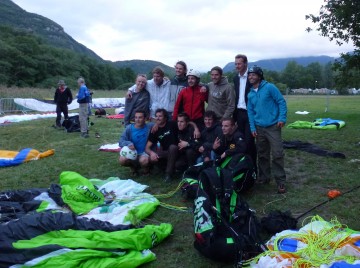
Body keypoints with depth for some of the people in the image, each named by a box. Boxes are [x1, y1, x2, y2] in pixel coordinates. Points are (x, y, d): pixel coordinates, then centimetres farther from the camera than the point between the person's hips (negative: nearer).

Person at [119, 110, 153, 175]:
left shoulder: (150, 126, -8)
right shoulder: (129, 128, -5)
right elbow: (121, 141, -8)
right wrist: (128, 143, -30)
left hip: (145, 152, -2)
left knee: (144, 160, -36)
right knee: (122, 160, -26)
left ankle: (145, 169, 3)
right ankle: (134, 167, 9)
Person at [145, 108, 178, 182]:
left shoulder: (172, 124, -10)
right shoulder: (154, 131, -1)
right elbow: (147, 148, -6)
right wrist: (151, 153, -29)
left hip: (175, 151, -3)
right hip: (165, 153, 3)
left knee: (172, 147, -36)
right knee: (152, 158, -24)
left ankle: (168, 173, -25)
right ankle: (170, 166, 1)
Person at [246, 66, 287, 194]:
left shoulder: (269, 87, -7)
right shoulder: (250, 94, 9)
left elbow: (281, 101, -7)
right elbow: (250, 111, 11)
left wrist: (282, 118, -16)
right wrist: (252, 127, 3)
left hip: (273, 127, -5)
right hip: (259, 128, 5)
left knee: (277, 154, -8)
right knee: (262, 155, 13)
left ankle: (281, 182, 0)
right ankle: (264, 177, 27)